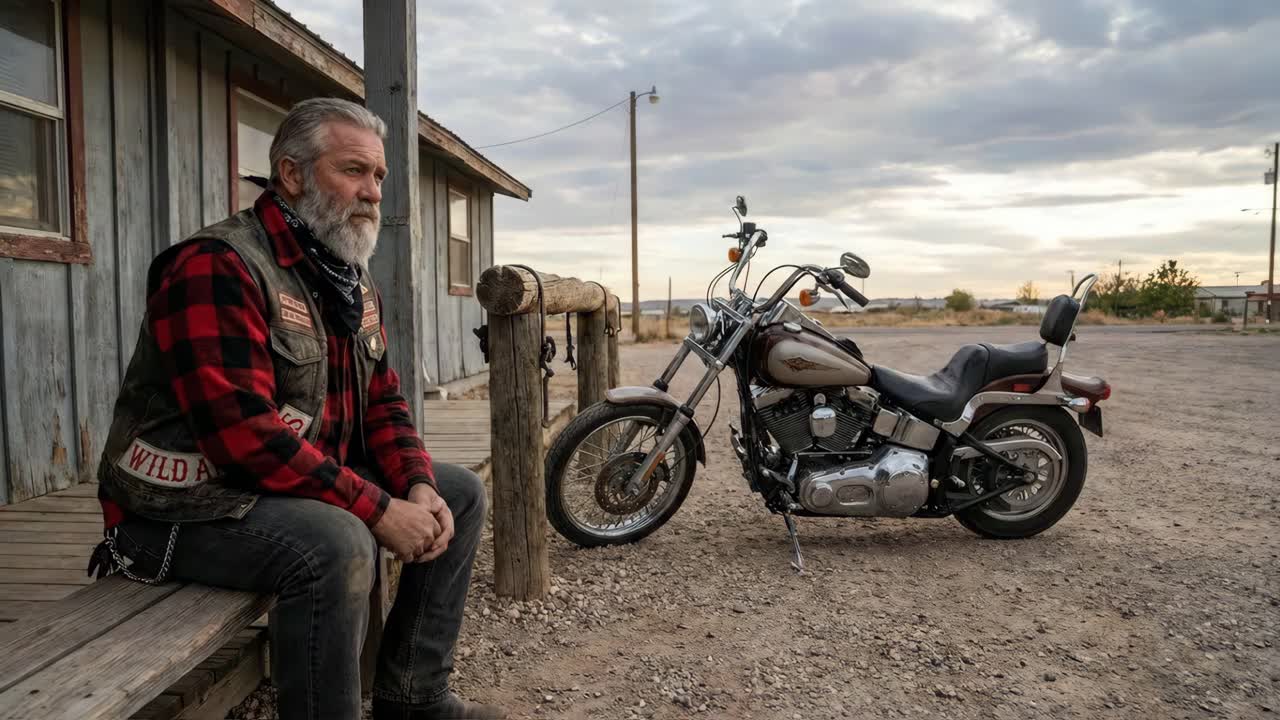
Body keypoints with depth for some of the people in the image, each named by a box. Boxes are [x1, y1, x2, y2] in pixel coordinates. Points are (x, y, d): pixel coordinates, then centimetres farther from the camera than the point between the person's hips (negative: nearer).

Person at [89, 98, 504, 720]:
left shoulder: (354, 283, 8)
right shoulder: (217, 268, -20)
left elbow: (381, 401, 9)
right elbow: (245, 433, -29)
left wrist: (418, 487, -10)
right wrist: (380, 510, -27)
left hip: (310, 484, 9)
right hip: (195, 505, -9)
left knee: (459, 494, 5)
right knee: (336, 545, -36)